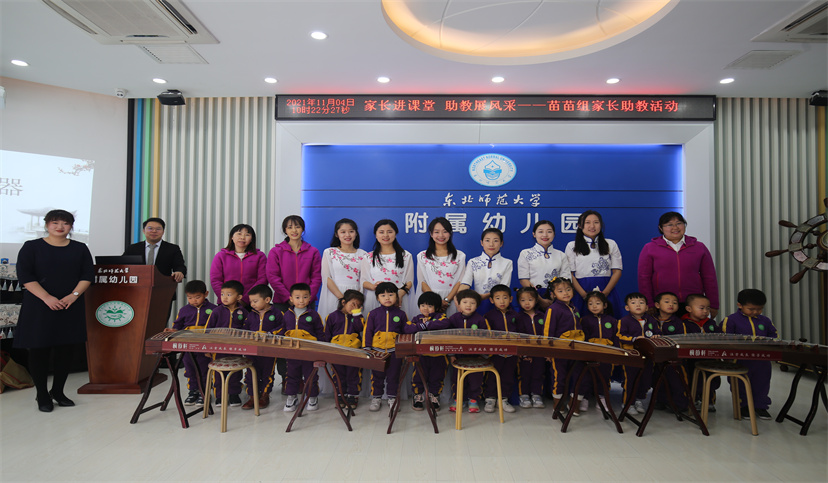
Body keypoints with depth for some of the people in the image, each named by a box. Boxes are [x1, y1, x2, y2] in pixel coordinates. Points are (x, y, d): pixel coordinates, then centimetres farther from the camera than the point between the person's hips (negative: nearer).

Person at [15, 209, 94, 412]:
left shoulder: (80, 249, 8)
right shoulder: (32, 247, 1)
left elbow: (88, 275, 3)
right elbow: (25, 276, -7)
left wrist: (74, 295, -13)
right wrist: (47, 298, -18)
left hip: (70, 308, 3)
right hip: (39, 308, -2)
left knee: (66, 350, 6)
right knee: (39, 350, 2)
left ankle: (58, 391, 21)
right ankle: (42, 395, 15)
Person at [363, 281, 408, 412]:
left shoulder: (400, 314, 2)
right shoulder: (373, 314, 1)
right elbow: (367, 331, 3)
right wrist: (367, 348, -3)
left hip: (395, 351, 0)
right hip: (377, 350, 0)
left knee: (393, 375, 8)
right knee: (377, 376, 9)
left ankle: (392, 398, 22)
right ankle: (376, 398, 22)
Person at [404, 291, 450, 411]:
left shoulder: (439, 316, 4)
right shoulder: (417, 318, 10)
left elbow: (444, 323, -20)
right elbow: (406, 328, -7)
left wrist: (427, 324, -16)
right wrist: (422, 325, -16)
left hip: (438, 355, -1)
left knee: (436, 377, 10)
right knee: (418, 377, 7)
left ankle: (434, 397, 27)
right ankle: (418, 397, 26)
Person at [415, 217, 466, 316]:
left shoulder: (460, 256, 8)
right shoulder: (422, 256, 9)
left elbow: (460, 282, 2)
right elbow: (422, 282, 2)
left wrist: (447, 300, -12)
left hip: (451, 301, 0)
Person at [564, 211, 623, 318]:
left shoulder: (611, 244, 13)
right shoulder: (572, 246, 8)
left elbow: (617, 271, 6)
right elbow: (569, 274, 0)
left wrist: (605, 293, -8)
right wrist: (584, 295, -12)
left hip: (606, 293, 1)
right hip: (580, 293, -1)